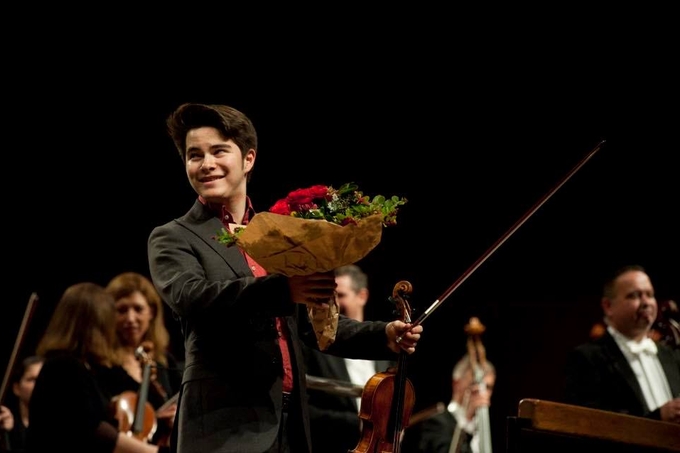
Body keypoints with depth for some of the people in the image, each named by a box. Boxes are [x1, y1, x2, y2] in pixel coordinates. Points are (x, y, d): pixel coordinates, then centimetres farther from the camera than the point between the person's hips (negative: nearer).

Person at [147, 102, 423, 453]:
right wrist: (283, 289, -33)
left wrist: (383, 336, 4)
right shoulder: (172, 238, 1)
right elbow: (191, 296, -20)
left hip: (289, 422, 5)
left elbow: (312, 321, 20)